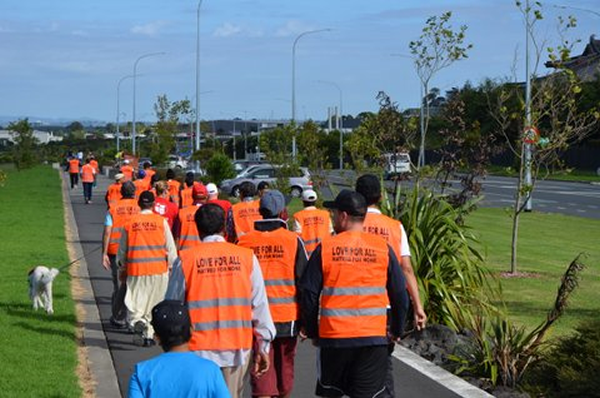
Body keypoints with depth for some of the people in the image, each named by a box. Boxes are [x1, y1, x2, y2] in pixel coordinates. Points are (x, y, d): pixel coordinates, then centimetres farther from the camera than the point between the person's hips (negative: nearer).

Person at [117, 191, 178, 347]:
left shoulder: (130, 222, 0)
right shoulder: (161, 221, -3)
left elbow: (122, 248, 9)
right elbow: (170, 247, -1)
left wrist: (123, 266, 23)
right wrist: (171, 265, 11)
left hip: (136, 269, 0)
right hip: (158, 269, 0)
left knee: (135, 302, 4)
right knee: (154, 304, 12)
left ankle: (137, 321, -26)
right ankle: (149, 334, 16)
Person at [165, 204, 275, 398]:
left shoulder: (185, 260, -3)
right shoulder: (247, 257, 0)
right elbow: (259, 306, 2)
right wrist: (262, 346, 9)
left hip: (198, 351, -1)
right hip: (237, 349, 2)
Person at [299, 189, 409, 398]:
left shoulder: (325, 248, -3)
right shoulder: (383, 248, 1)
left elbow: (308, 295, -1)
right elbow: (400, 295, 5)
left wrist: (313, 331, 12)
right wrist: (396, 331, 18)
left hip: (333, 336, 0)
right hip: (373, 338, 1)